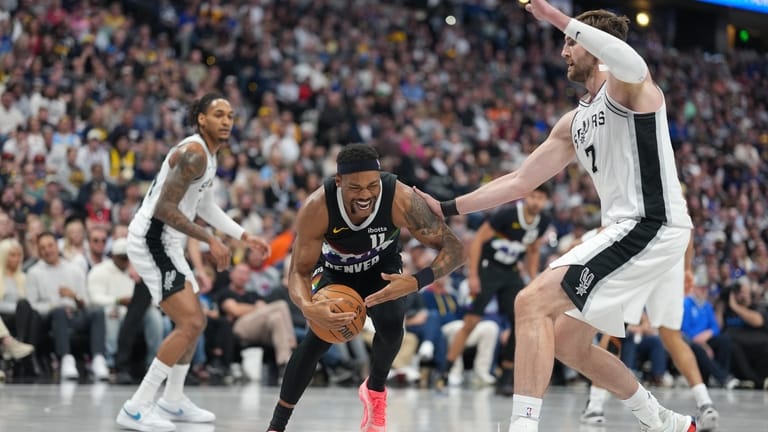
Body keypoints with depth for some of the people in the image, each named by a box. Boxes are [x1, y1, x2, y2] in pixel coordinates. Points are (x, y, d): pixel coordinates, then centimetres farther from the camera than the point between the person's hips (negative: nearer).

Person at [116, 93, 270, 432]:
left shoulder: (207, 154, 14)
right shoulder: (193, 153, -19)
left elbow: (205, 206, 28)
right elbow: (164, 208, -25)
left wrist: (245, 237, 26)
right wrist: (210, 241, -21)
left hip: (164, 242, 11)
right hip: (151, 239, -11)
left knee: (195, 321, 19)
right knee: (189, 323, -16)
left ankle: (172, 402, 32)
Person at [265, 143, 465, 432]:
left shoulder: (401, 200, -37)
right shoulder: (316, 208, -37)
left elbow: (453, 248, -31)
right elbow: (299, 272, -28)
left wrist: (416, 282, -50)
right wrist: (307, 307, -52)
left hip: (382, 267, 1)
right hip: (334, 270, -1)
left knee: (391, 322, -25)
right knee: (320, 335, -18)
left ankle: (375, 388, 7)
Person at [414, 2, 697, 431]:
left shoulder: (628, 86, -5)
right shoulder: (574, 123, 21)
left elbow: (632, 64, -32)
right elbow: (519, 182, 23)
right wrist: (447, 208, 19)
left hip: (652, 227, -10)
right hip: (626, 230, 10)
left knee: (533, 303, -19)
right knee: (568, 343, 16)